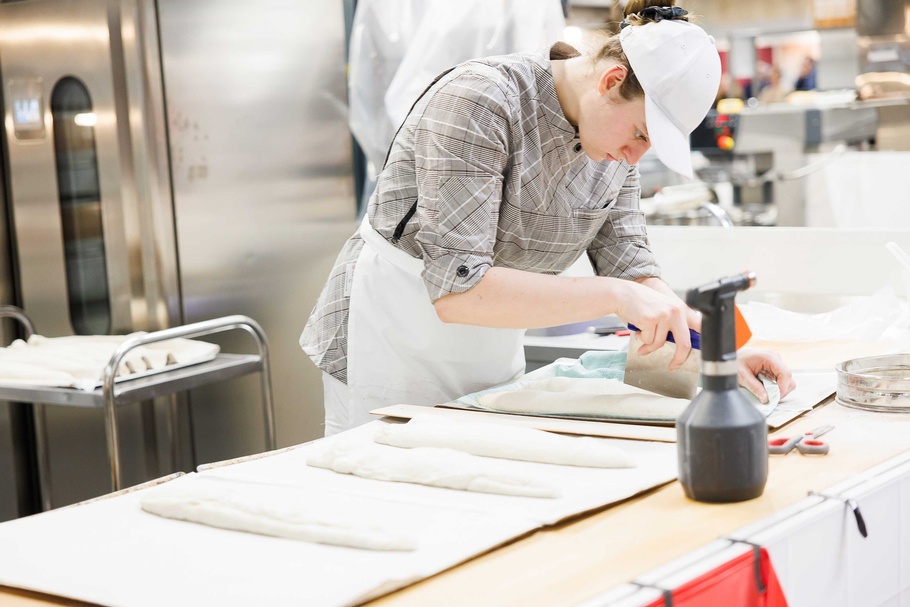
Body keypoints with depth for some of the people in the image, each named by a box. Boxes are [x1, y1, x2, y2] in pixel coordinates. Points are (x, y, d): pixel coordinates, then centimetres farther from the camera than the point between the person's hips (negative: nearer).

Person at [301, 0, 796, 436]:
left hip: (493, 357, 7)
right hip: (394, 344, -6)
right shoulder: (479, 100, -24)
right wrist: (615, 295, -35)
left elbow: (630, 270, 0)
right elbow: (456, 288, -32)